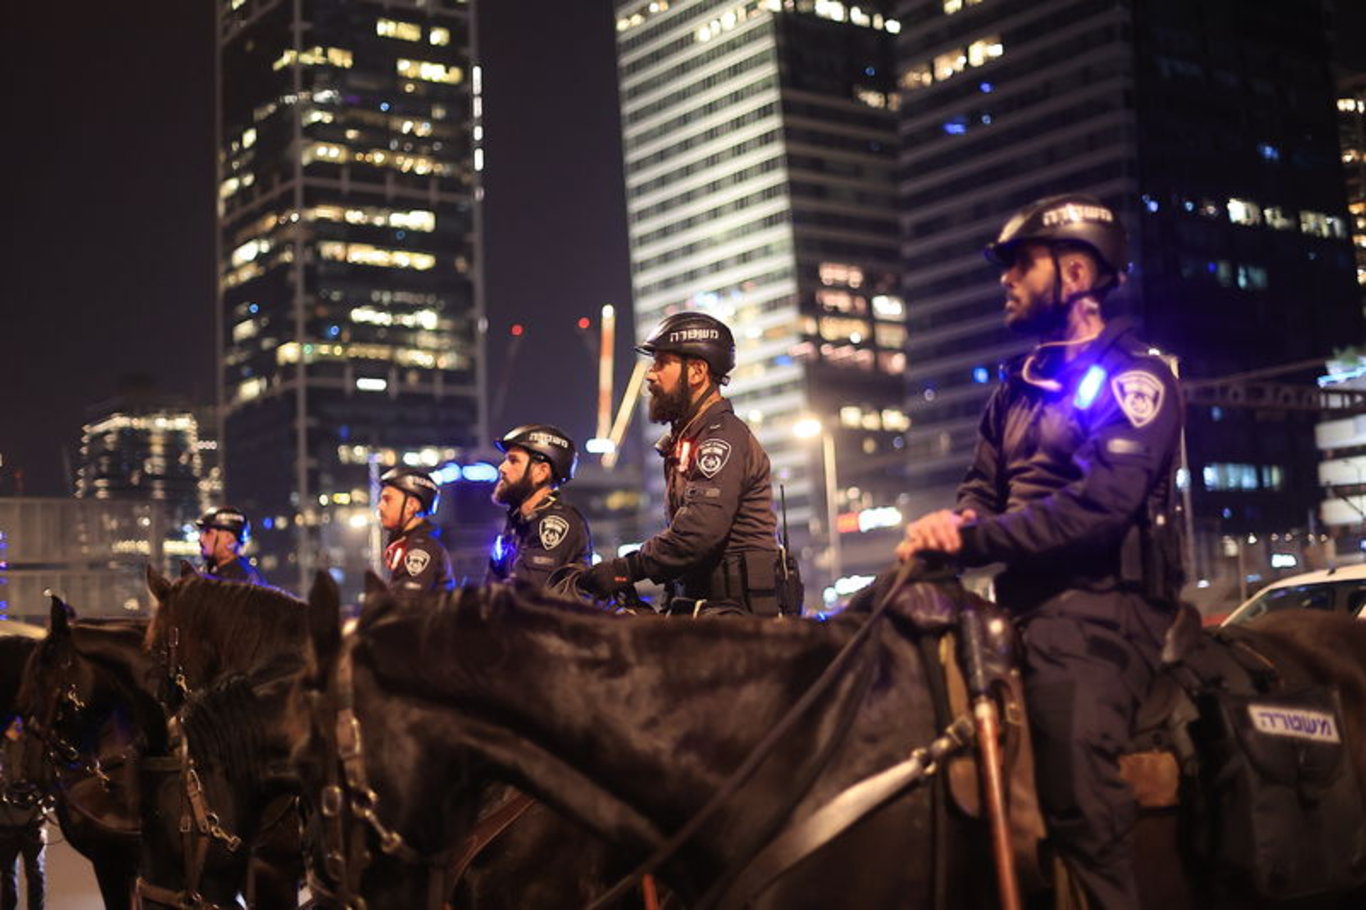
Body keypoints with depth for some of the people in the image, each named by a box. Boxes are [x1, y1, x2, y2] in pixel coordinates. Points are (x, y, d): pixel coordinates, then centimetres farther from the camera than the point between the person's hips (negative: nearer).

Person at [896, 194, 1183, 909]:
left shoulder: (1135, 377, -4)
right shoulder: (1017, 390, 20)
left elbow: (1103, 501, -18)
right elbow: (983, 488, 16)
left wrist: (972, 538, -21)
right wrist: (957, 522, -10)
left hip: (1097, 604, -8)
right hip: (1025, 600, 8)